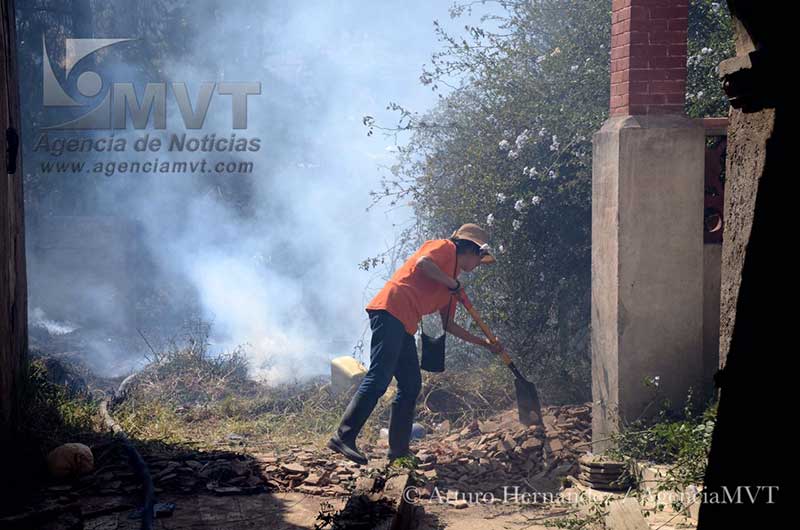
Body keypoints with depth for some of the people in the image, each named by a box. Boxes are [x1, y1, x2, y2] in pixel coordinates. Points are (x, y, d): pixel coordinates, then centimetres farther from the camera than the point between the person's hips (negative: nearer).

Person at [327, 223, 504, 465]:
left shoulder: (450, 286, 29)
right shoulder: (446, 247, 6)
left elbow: (449, 325, 31)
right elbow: (422, 263, -15)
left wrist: (485, 343, 32)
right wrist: (453, 283, -4)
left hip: (404, 327, 10)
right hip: (390, 310, -10)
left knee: (411, 385, 8)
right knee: (378, 379, -17)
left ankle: (399, 449, 11)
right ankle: (344, 436, -20)